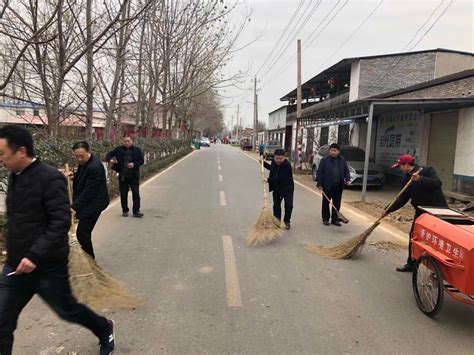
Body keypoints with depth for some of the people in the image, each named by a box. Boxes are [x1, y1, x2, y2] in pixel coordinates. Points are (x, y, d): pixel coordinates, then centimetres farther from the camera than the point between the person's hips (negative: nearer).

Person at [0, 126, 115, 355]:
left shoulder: (50, 178, -20)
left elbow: (61, 222, -25)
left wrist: (35, 255, -30)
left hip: (47, 267, -7)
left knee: (67, 310, 13)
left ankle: (104, 329, 41)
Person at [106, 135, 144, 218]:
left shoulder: (137, 150, 1)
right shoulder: (119, 149, 2)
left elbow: (141, 161, 0)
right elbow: (109, 155, 7)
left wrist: (134, 164, -18)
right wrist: (110, 160, -16)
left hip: (134, 176, -1)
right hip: (123, 176, 1)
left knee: (136, 194, 1)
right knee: (123, 194, 9)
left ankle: (136, 211, 7)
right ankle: (125, 211, 22)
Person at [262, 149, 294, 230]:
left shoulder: (287, 165, -26)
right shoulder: (274, 162, -4)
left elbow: (280, 177, -32)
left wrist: (269, 179, -26)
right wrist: (263, 162, 15)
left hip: (287, 188, -6)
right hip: (276, 187, 6)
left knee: (288, 205, -2)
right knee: (276, 205, 11)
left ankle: (287, 221, 18)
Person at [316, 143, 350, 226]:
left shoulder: (342, 160, 9)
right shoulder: (324, 160, -4)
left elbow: (346, 171, 15)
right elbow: (319, 172, -5)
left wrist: (348, 179, -2)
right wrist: (319, 184, -9)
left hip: (339, 186, 4)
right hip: (327, 185, -3)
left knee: (337, 203, 9)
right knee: (326, 203, 7)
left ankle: (335, 219, 20)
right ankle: (325, 219, 18)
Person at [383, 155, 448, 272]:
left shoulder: (427, 170, -12)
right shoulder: (407, 179, 7)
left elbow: (437, 183, -27)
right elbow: (403, 198, 10)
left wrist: (420, 179, -37)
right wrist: (388, 210, 7)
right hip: (421, 211, 7)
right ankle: (411, 264, 22)